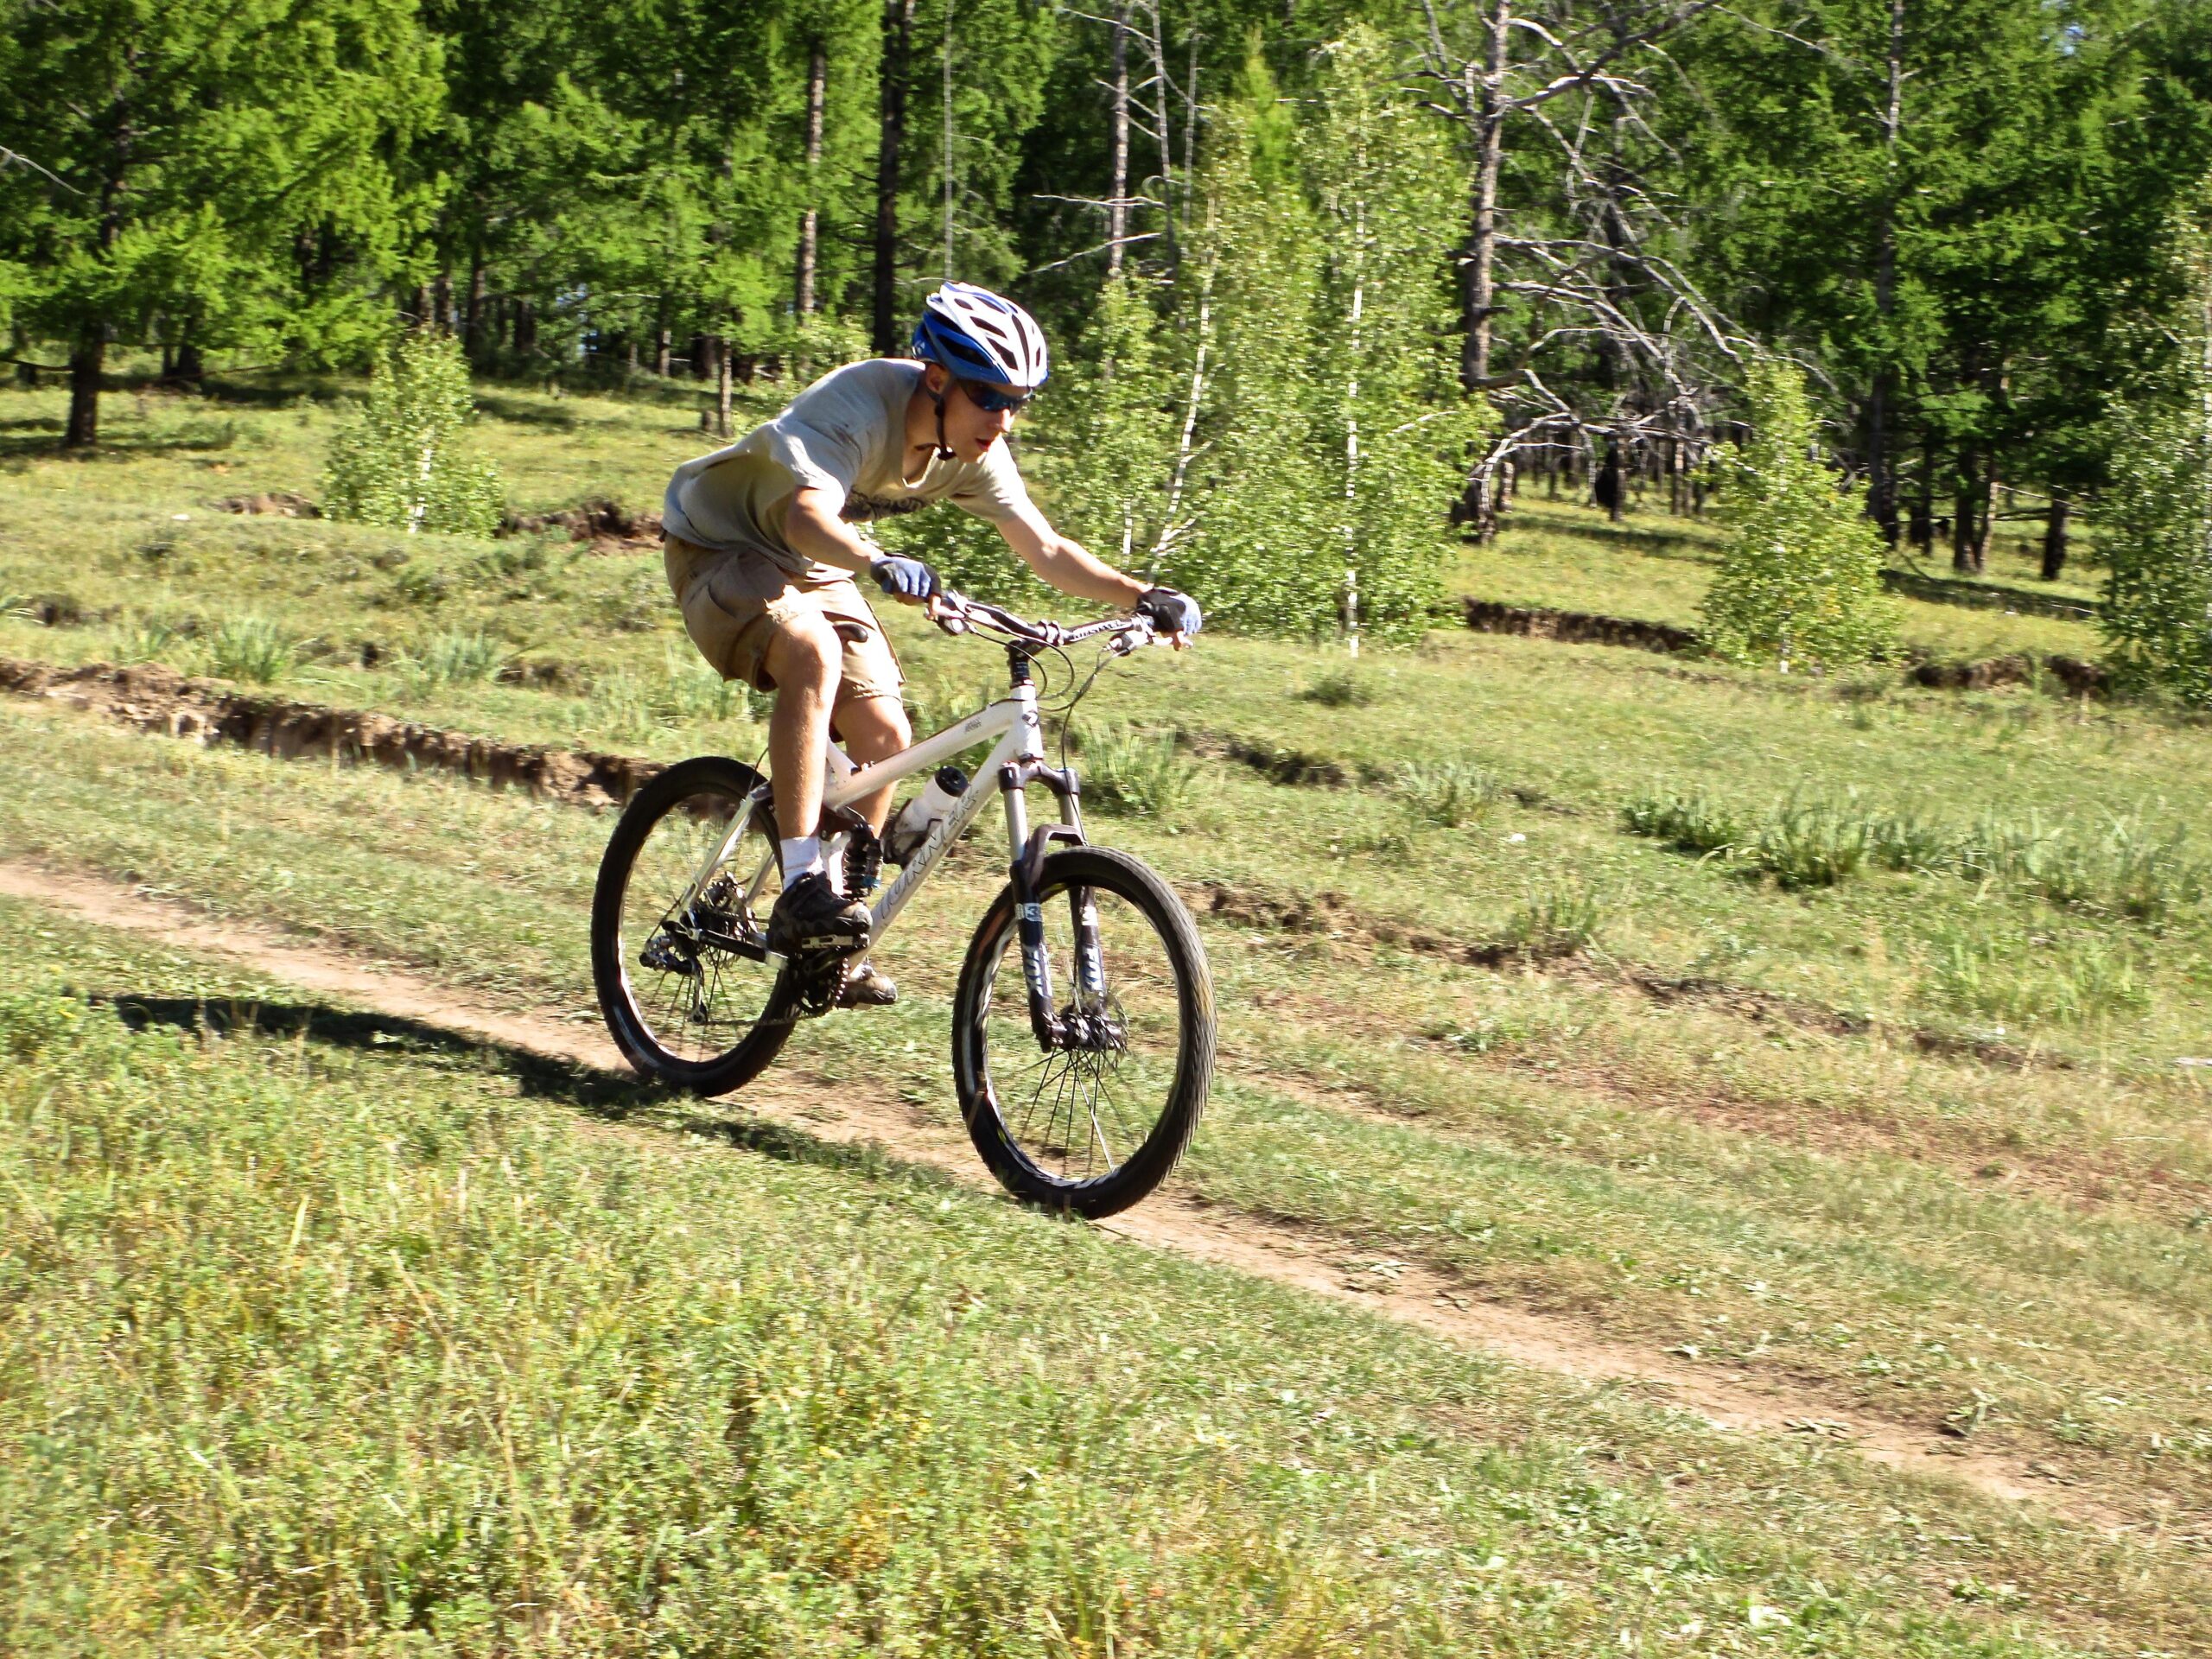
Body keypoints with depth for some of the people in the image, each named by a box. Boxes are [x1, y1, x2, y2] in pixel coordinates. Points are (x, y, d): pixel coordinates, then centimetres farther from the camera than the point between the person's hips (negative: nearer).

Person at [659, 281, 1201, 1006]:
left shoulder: (974, 452, -12)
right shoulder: (859, 407, -34)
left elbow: (1046, 550, -7)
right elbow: (808, 517, -50)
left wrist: (1142, 597, -22)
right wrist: (879, 563, -69)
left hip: (813, 568, 7)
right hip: (721, 548, -7)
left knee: (883, 737, -4)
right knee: (815, 654, -35)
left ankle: (835, 949, 12)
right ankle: (802, 889, -33)